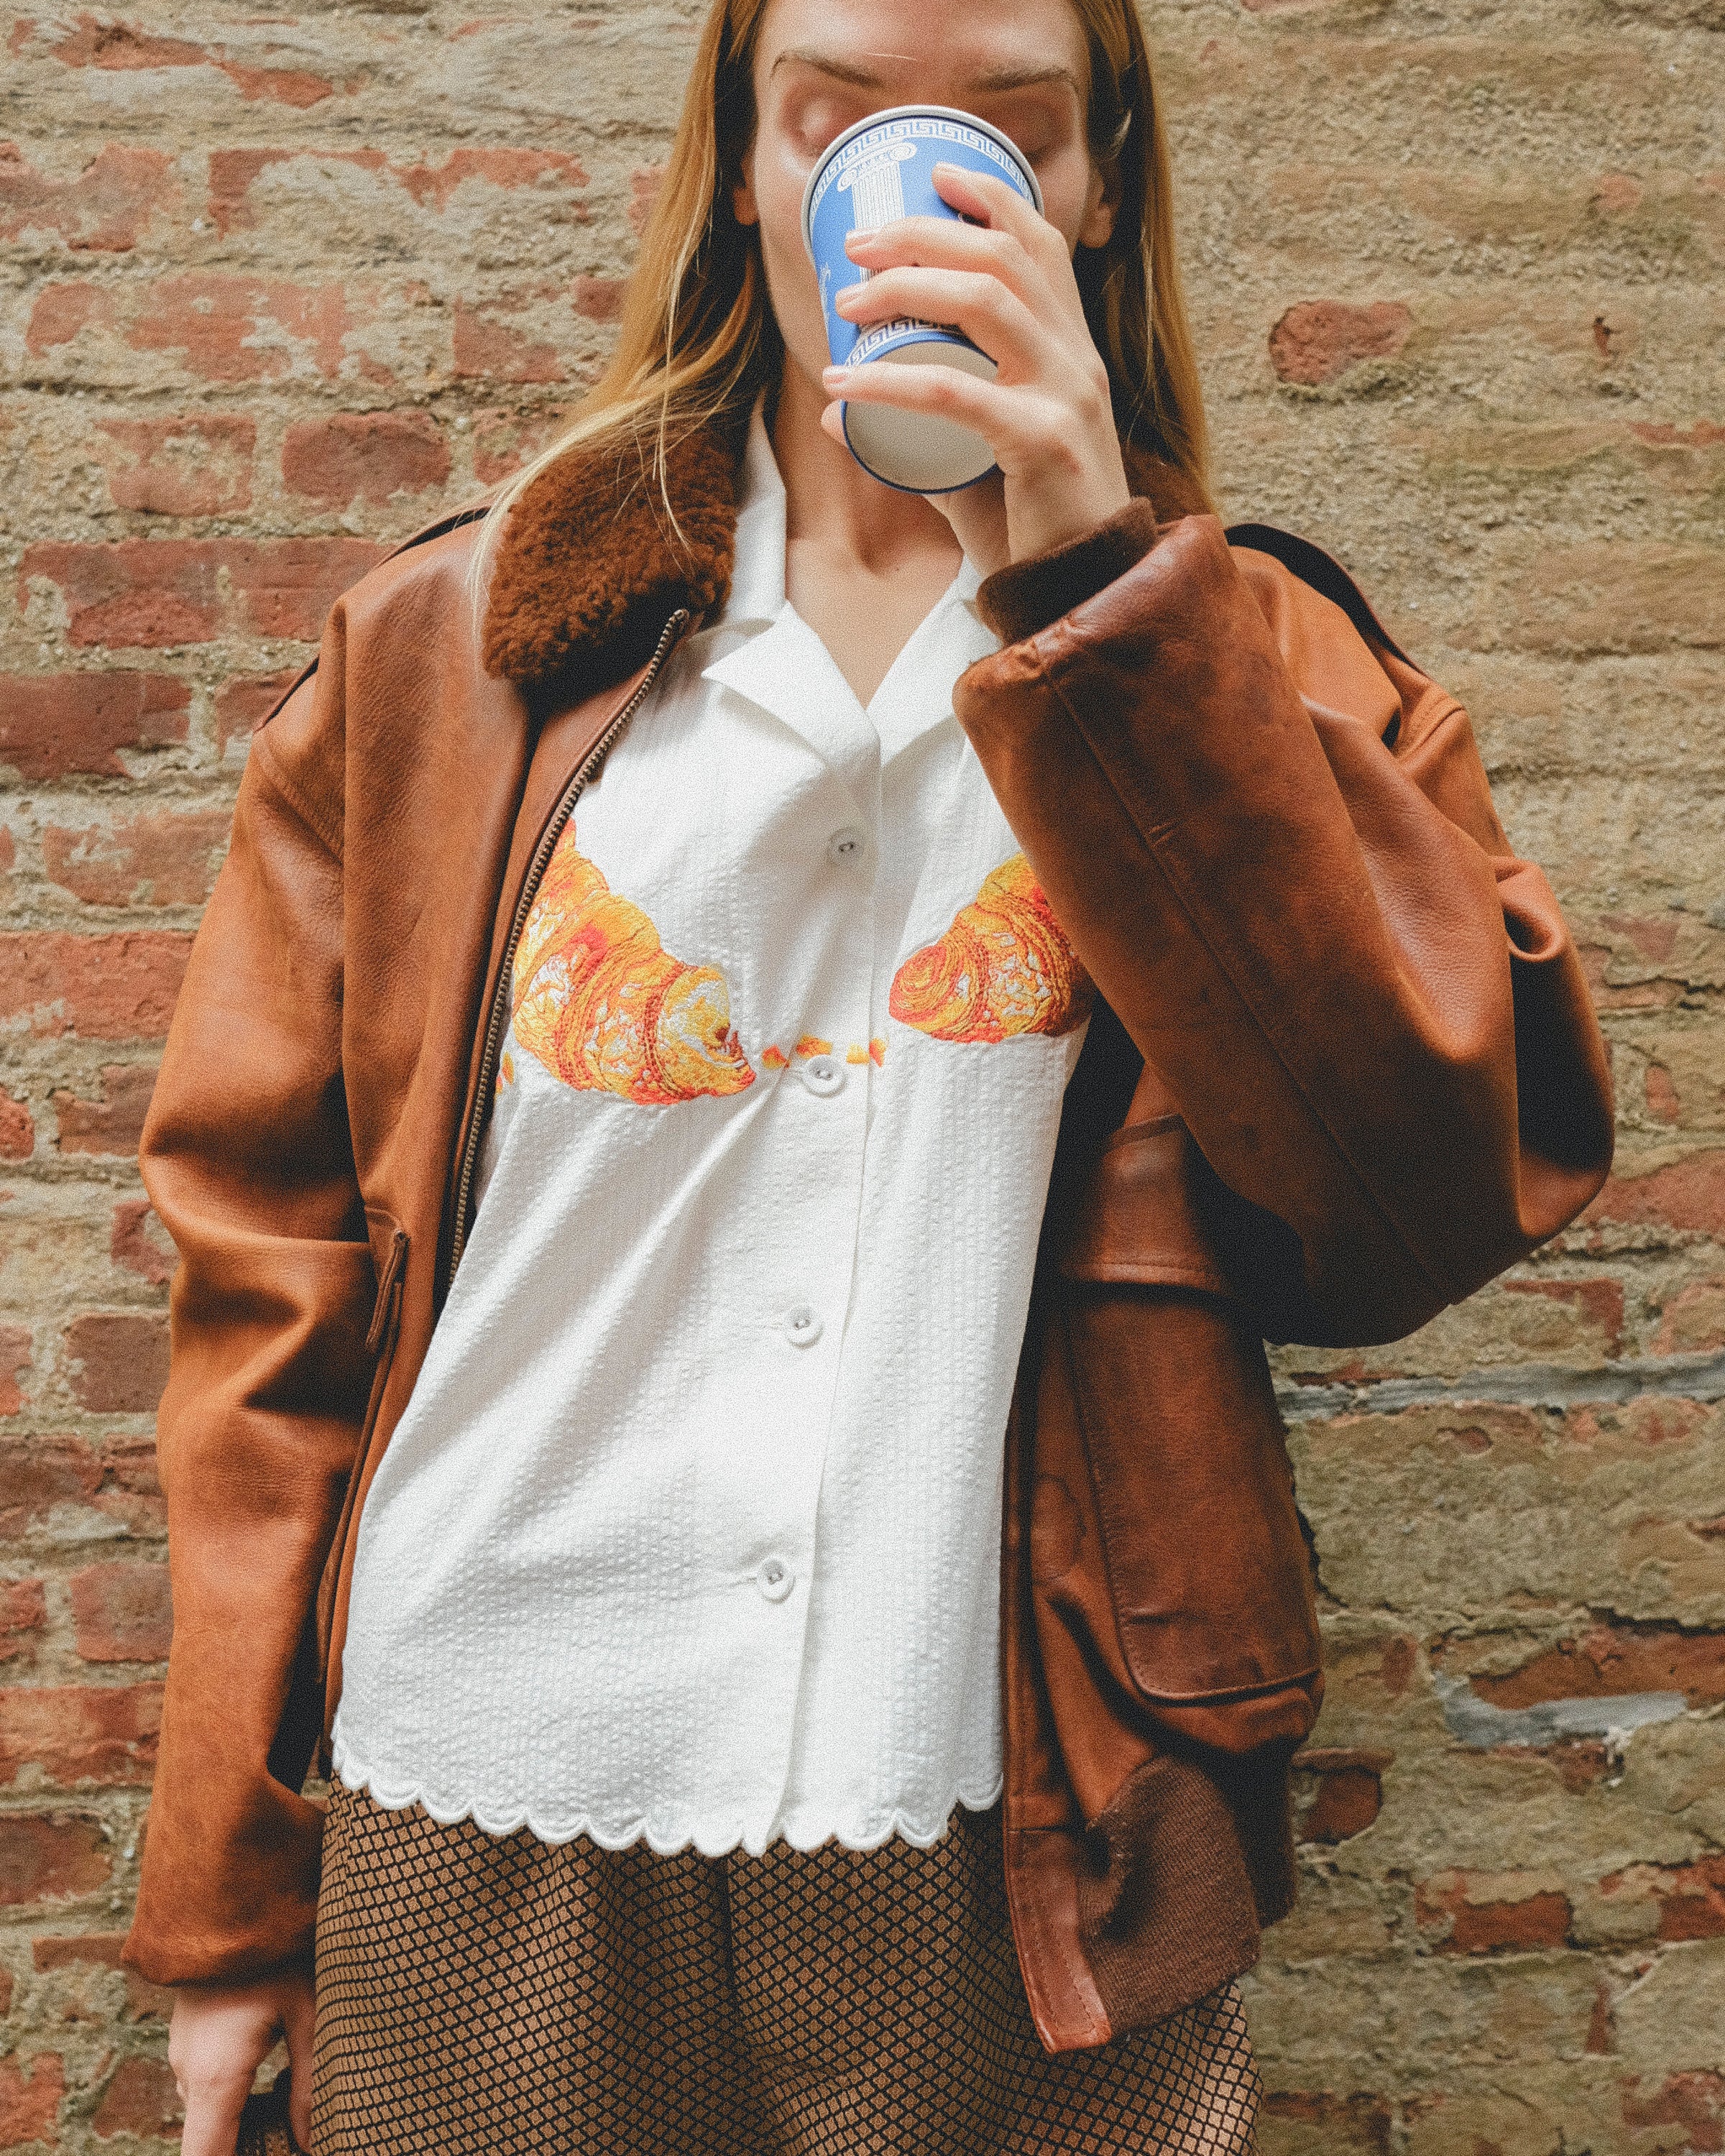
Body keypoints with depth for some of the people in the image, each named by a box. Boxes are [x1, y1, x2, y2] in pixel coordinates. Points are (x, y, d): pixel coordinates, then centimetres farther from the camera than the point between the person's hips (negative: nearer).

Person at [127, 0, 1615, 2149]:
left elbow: (1442, 1195, -12)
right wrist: (227, 1894, 4)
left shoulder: (1242, 658, 4)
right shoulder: (448, 646, 4)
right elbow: (274, 1251, 4)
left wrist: (1098, 592, -17)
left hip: (1022, 1854, 0)